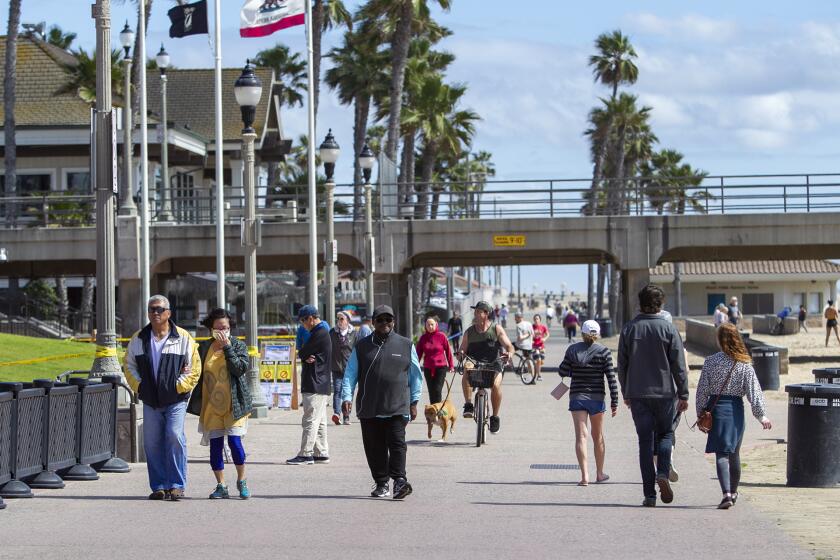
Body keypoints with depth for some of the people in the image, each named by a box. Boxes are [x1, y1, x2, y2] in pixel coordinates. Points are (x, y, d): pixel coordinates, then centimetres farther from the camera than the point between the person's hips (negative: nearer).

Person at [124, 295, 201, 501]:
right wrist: (139, 387, 5)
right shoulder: (138, 338, 10)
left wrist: (178, 387, -6)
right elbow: (129, 365, 17)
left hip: (175, 400, -3)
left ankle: (176, 485, -7)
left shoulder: (183, 338, 1)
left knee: (175, 438, -13)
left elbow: (194, 368, 2)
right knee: (152, 443, 2)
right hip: (150, 401, 4)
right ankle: (159, 486, 10)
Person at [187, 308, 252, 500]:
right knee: (215, 446, 2)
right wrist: (196, 403, 4)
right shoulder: (204, 347, 8)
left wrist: (227, 347, -17)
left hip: (233, 404, -3)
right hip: (211, 404, 3)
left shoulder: (238, 345, 1)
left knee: (234, 441, -11)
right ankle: (221, 486, 11)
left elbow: (240, 368, -14)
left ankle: (241, 481, 9)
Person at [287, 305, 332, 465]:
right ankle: (321, 453, 16)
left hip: (315, 385, -10)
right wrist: (307, 358, -5)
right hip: (322, 385, 10)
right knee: (319, 422, 13)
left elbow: (302, 354, -12)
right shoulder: (323, 332, 18)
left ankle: (306, 454, -10)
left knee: (310, 420, -9)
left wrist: (305, 357, 8)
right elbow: (304, 355, 15)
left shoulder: (319, 334, -14)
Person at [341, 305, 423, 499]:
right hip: (369, 408, 2)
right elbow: (350, 374, 10)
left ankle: (400, 479, -19)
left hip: (397, 407, -2)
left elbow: (415, 375, 14)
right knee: (374, 447, 2)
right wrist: (346, 397, -3)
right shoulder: (362, 347, 11)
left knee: (396, 443, -14)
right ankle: (381, 484, 10)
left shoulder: (405, 345, 10)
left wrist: (414, 402, 9)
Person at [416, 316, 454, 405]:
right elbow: (419, 353, 7)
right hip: (427, 368, 3)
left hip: (440, 367, -3)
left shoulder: (441, 336, -4)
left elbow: (448, 351, 2)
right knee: (431, 391, 7)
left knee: (437, 390, -11)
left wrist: (451, 365, 4)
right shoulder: (423, 338, 4)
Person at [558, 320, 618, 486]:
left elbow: (563, 372, 3)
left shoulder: (572, 350, -2)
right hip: (596, 397, 0)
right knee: (598, 436, 16)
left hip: (577, 397, 0)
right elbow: (611, 378, -8)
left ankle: (584, 475, -16)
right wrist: (614, 402, -4)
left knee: (581, 436, -4)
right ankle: (600, 473, 28)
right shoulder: (603, 352, -6)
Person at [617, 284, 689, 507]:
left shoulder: (629, 329, 3)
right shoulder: (668, 329, -5)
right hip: (664, 392, -2)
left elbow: (622, 365, 7)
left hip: (637, 394, 2)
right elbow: (679, 365, -5)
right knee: (665, 434, 15)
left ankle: (649, 494, 1)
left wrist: (626, 393, 16)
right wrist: (683, 394, 1)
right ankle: (663, 473, -11)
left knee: (645, 441, 5)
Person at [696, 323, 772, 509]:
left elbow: (702, 390, -4)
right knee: (734, 453, 18)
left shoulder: (711, 361, -5)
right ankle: (733, 492, 34)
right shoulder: (744, 364, -2)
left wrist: (700, 413, 5)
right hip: (736, 409, 2)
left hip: (716, 408, -2)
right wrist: (762, 415, 0)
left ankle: (727, 493, -22)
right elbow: (754, 390, -3)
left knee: (721, 453, -5)